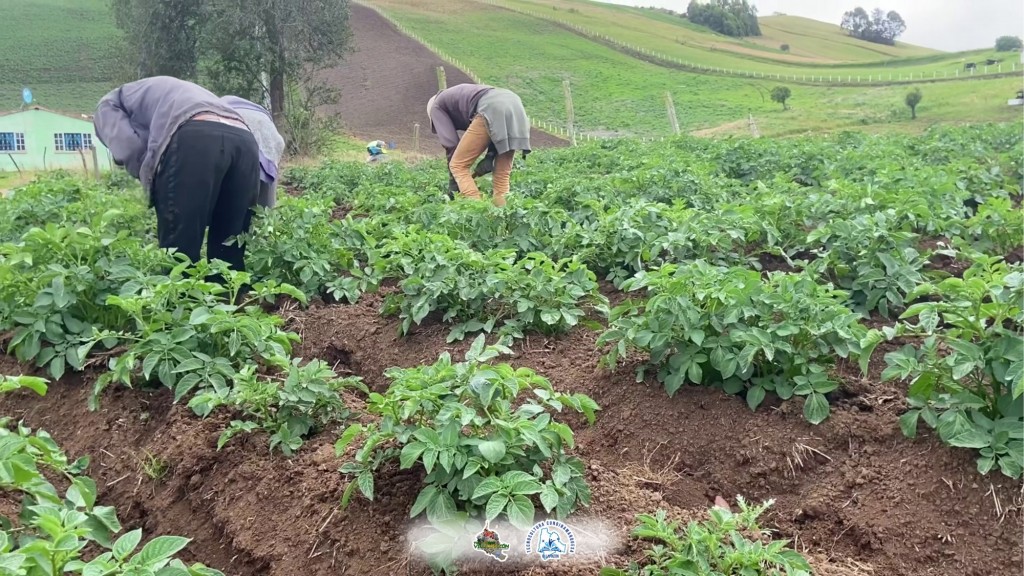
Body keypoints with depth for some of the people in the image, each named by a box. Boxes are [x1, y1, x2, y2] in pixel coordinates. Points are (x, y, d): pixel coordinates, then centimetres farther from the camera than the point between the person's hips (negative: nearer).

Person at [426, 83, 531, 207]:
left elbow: (451, 144, 12)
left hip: (492, 109, -7)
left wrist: (453, 185, 16)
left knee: (458, 165, 2)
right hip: (515, 105, 7)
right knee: (503, 172, 13)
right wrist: (489, 157, 15)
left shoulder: (436, 106, 24)